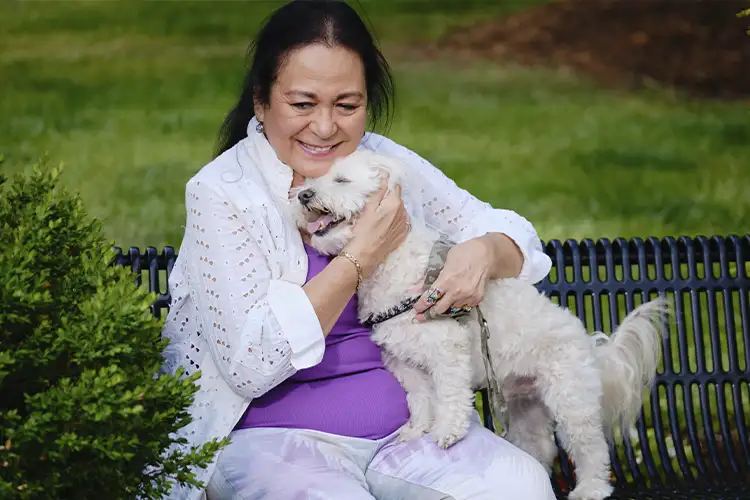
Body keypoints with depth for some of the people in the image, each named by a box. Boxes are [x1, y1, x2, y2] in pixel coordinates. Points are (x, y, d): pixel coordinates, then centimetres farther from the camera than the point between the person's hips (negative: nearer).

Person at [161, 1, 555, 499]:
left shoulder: (388, 164, 6)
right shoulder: (220, 193, -8)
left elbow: (515, 236, 13)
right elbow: (250, 365, -16)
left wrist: (483, 252, -12)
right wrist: (360, 257, -17)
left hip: (411, 423, 4)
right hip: (273, 436, -4)